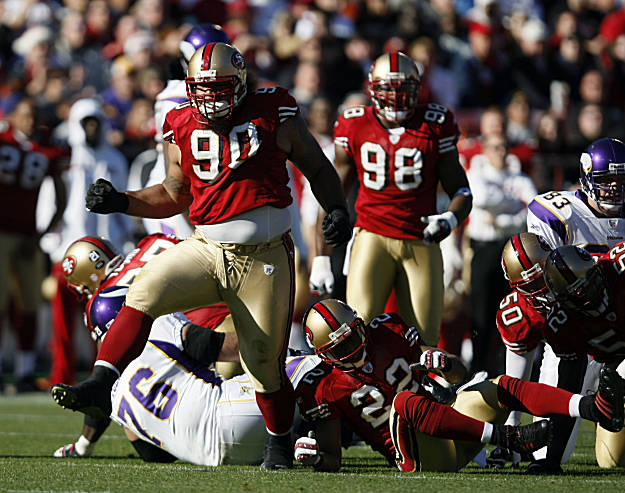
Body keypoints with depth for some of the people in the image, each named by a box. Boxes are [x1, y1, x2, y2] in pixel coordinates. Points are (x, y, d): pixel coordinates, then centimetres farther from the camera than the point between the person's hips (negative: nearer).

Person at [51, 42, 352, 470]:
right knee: (144, 293, -22)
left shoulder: (275, 115, -3)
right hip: (206, 250, 3)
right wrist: (122, 202, 3)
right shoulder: (182, 128, 4)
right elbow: (175, 196, 16)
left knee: (265, 363, 3)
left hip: (264, 259, -2)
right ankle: (99, 387, -27)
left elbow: (318, 168, 8)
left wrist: (337, 208, -7)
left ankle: (279, 444, 28)